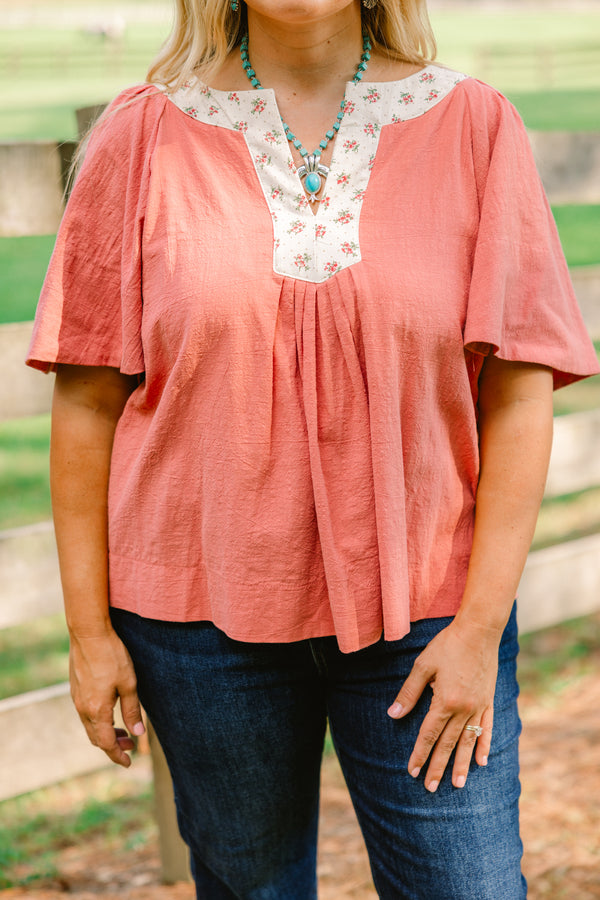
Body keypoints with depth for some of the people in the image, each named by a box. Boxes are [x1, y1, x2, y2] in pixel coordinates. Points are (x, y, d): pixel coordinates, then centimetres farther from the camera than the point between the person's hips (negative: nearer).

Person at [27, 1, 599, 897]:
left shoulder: (473, 125, -1)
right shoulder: (147, 136, -1)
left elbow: (519, 394, -3)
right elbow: (87, 400, 0)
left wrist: (481, 622, -8)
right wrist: (89, 627, -1)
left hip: (424, 606, 0)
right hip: (203, 608, 1)